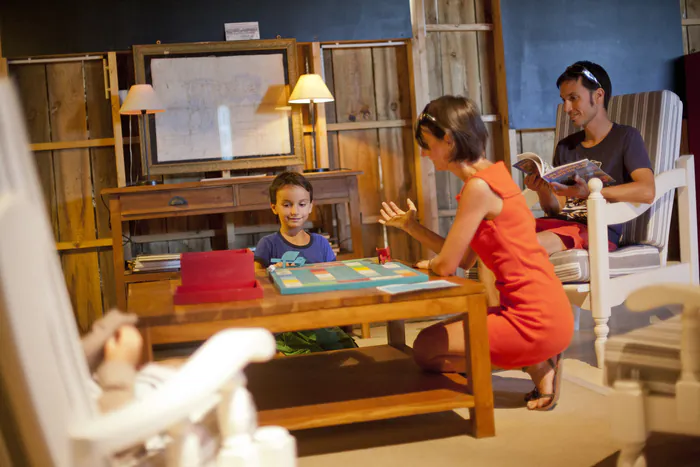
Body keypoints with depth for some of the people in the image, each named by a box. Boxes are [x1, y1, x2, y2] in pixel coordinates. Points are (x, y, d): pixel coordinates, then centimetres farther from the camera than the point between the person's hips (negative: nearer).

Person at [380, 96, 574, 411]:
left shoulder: (479, 186, -19)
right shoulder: (491, 176, 12)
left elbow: (446, 264, -14)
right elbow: (465, 260, 13)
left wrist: (428, 265, 9)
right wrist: (411, 227, 11)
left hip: (535, 319, -10)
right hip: (541, 311, 10)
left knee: (425, 348, 1)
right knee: (440, 334, 23)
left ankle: (535, 365, 1)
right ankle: (537, 358, 11)